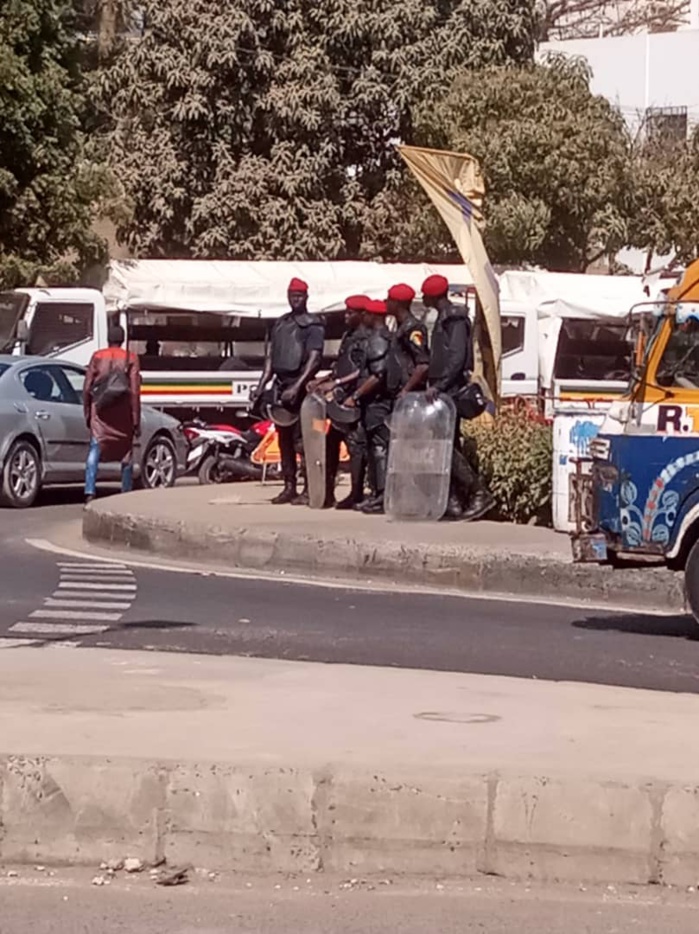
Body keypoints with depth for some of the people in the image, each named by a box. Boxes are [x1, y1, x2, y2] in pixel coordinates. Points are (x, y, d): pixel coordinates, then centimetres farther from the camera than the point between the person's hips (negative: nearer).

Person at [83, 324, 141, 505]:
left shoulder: (97, 357, 4)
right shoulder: (130, 359, 0)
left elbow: (87, 388, 3)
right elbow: (135, 392, -4)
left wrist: (87, 413, 13)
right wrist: (136, 420, 0)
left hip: (100, 412, 0)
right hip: (123, 414, 0)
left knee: (94, 451, -4)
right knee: (126, 453, 12)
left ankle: (90, 493, -20)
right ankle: (127, 495, 17)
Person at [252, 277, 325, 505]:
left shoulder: (313, 325, -4)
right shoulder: (280, 323, 17)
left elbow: (314, 359, -13)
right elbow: (271, 357, 18)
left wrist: (296, 387, -22)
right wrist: (261, 385, 8)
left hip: (301, 386, -7)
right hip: (281, 384, 7)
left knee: (301, 441, -12)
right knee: (284, 439, 9)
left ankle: (308, 489, -10)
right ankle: (289, 487, 15)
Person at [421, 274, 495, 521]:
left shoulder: (455, 319, -11)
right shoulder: (444, 318, 19)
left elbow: (457, 358, -21)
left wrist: (438, 385, -26)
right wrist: (435, 385, 17)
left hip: (450, 391, -10)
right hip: (445, 392, 10)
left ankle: (480, 494, -12)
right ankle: (455, 500, 10)